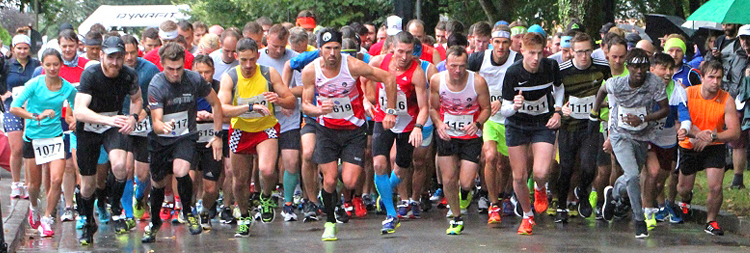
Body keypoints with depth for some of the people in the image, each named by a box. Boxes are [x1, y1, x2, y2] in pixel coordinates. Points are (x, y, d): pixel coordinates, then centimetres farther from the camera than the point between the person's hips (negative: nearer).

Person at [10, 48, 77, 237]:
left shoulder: (68, 88, -3)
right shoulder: (34, 84, -10)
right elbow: (14, 108, -14)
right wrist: (37, 116, -25)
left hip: (55, 137, 1)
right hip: (33, 137, -1)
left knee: (56, 180, -14)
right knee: (35, 183, 10)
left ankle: (47, 220, 2)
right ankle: (34, 207, 43)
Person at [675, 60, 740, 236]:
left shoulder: (726, 100, -17)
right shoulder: (688, 94, -16)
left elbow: (735, 132, -20)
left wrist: (712, 137, -36)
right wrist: (697, 133, -37)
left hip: (715, 147, -1)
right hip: (689, 147, 1)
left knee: (716, 188, -16)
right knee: (684, 188, 11)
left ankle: (711, 222, 10)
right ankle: (686, 201, 50)